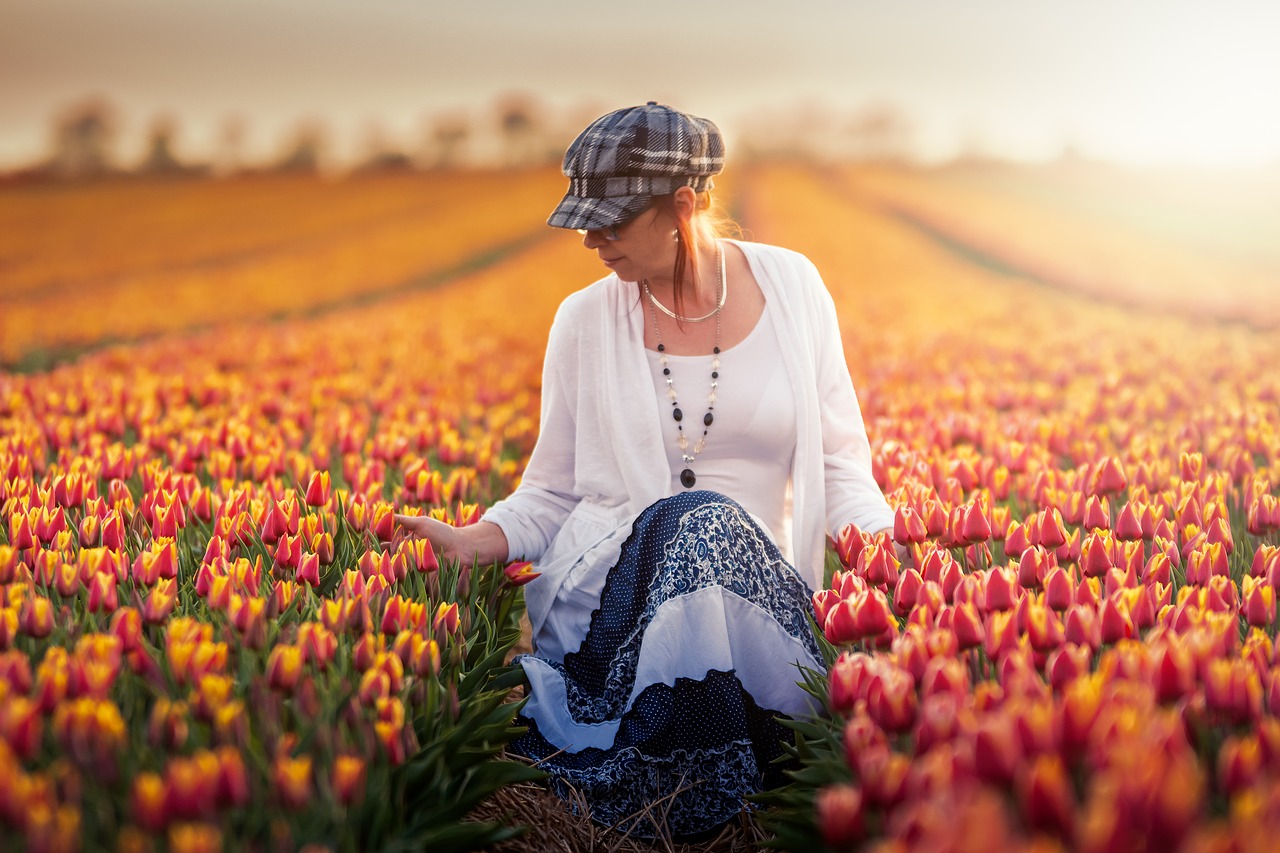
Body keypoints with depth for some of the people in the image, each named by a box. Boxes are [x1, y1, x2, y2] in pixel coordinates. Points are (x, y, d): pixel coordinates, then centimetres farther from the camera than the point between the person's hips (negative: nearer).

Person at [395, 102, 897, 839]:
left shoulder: (792, 286, 4)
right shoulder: (586, 321, 4)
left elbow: (841, 467, 6)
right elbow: (552, 497, 9)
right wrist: (471, 543, -11)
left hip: (758, 594, 1)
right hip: (606, 599, 0)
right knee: (696, 518, -35)